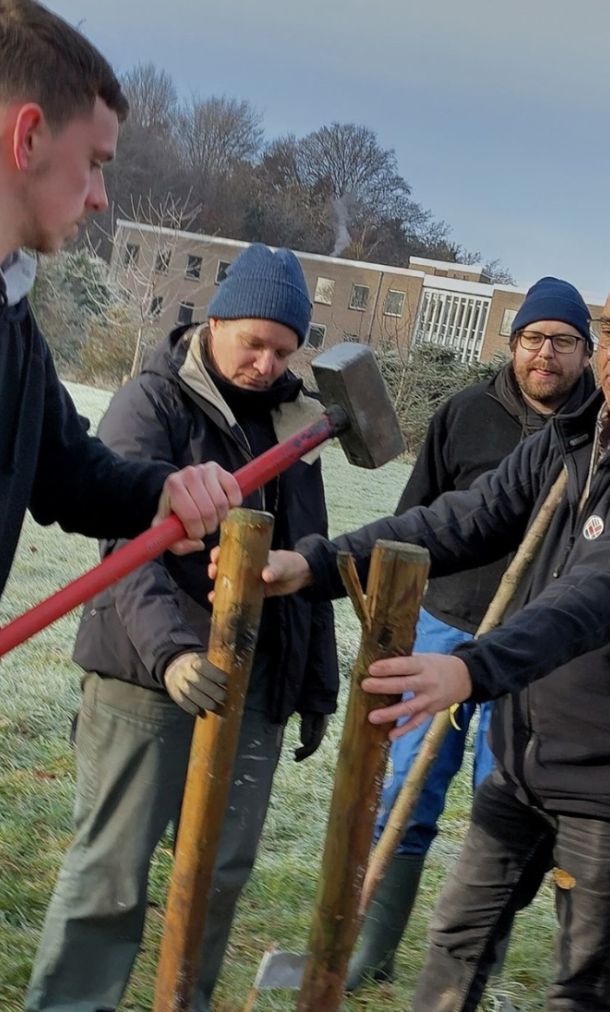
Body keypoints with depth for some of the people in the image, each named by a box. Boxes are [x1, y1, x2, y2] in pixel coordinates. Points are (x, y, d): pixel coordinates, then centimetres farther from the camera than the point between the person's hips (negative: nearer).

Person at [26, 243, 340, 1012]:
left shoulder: (291, 420, 13)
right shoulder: (151, 403, -5)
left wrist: (318, 686, 16)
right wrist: (167, 648, -34)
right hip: (149, 671, -5)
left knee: (223, 869, 9)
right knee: (112, 867, -1)